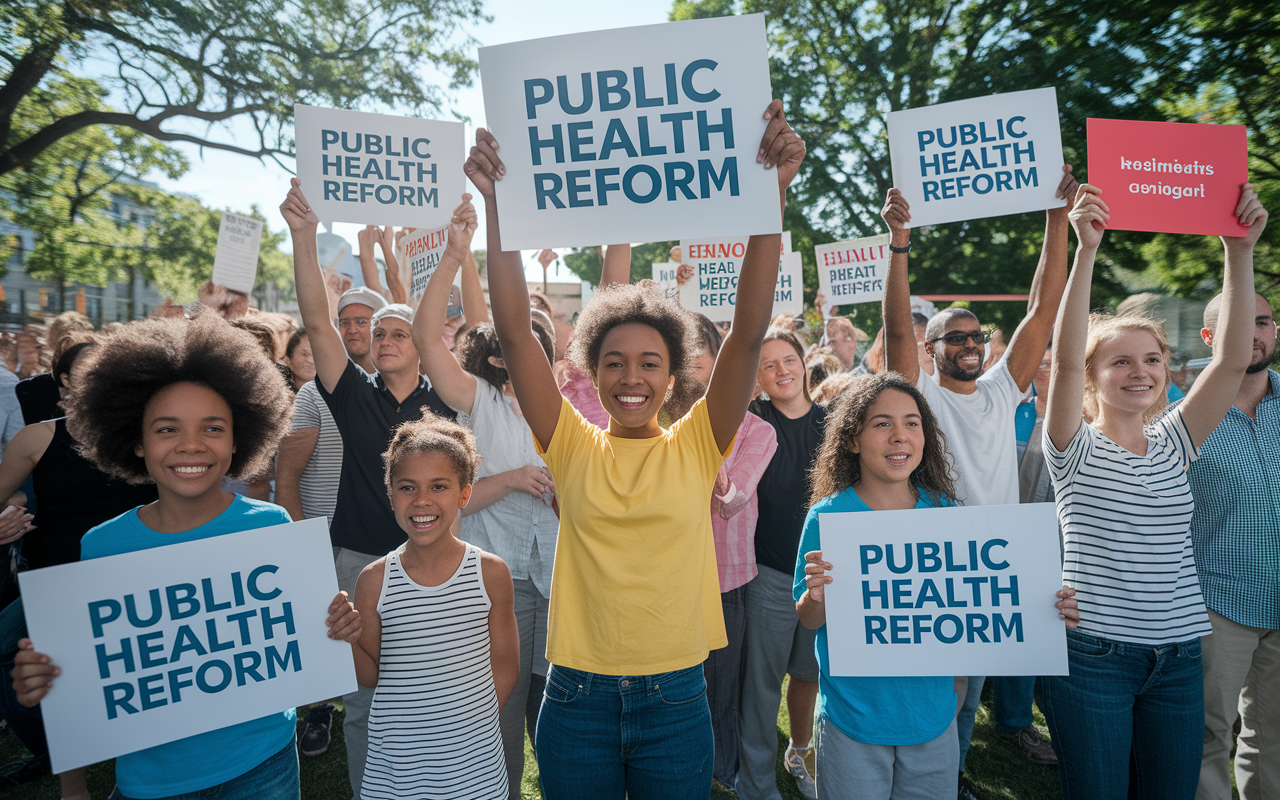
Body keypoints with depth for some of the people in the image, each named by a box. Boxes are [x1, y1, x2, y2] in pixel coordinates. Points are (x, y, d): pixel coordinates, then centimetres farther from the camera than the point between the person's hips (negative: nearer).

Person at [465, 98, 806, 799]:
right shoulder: (572, 446, -4)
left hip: (676, 696, 0)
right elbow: (514, 331, -12)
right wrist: (496, 203, -20)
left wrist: (772, 191, -23)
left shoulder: (697, 446, -5)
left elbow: (749, 331, -15)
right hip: (577, 696, 1)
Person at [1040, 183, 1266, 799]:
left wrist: (1240, 250, -9)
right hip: (1093, 651, -4)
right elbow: (1065, 359, -21)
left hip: (1178, 655, 5)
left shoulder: (1174, 444, 8)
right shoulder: (1076, 448, -5)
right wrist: (1087, 249, -28)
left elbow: (1232, 360, -2)